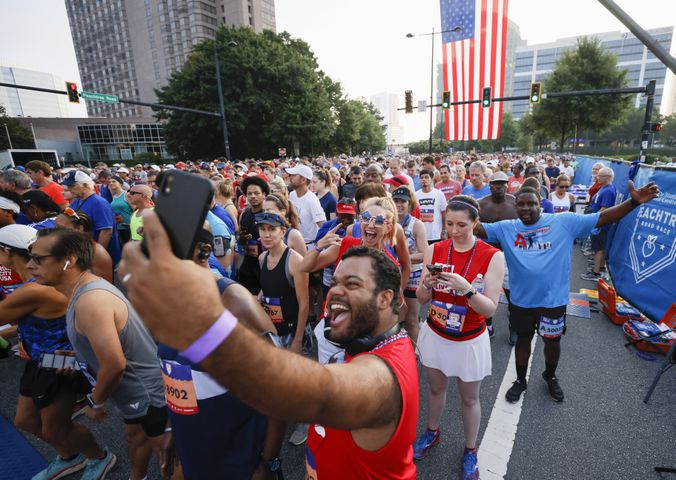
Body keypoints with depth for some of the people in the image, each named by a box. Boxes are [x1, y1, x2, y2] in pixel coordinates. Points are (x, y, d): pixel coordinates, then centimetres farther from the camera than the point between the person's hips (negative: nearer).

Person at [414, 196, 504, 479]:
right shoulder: (434, 251, -9)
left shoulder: (492, 257, -17)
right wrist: (427, 283, -27)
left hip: (470, 341, -2)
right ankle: (432, 432, 50)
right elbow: (422, 299, -5)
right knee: (436, 388, 24)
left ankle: (470, 450, 44)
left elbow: (490, 309, -17)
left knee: (470, 398, 18)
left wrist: (467, 289, -34)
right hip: (435, 335, 3)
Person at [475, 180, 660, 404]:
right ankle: (520, 380, 41)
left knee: (553, 341, 20)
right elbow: (478, 228, -11)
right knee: (523, 338, 19)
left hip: (553, 299, 0)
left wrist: (633, 202, -19)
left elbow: (601, 218, -7)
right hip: (521, 300, 0)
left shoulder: (564, 221, -6)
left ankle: (550, 376, 50)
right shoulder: (506, 228, -4)